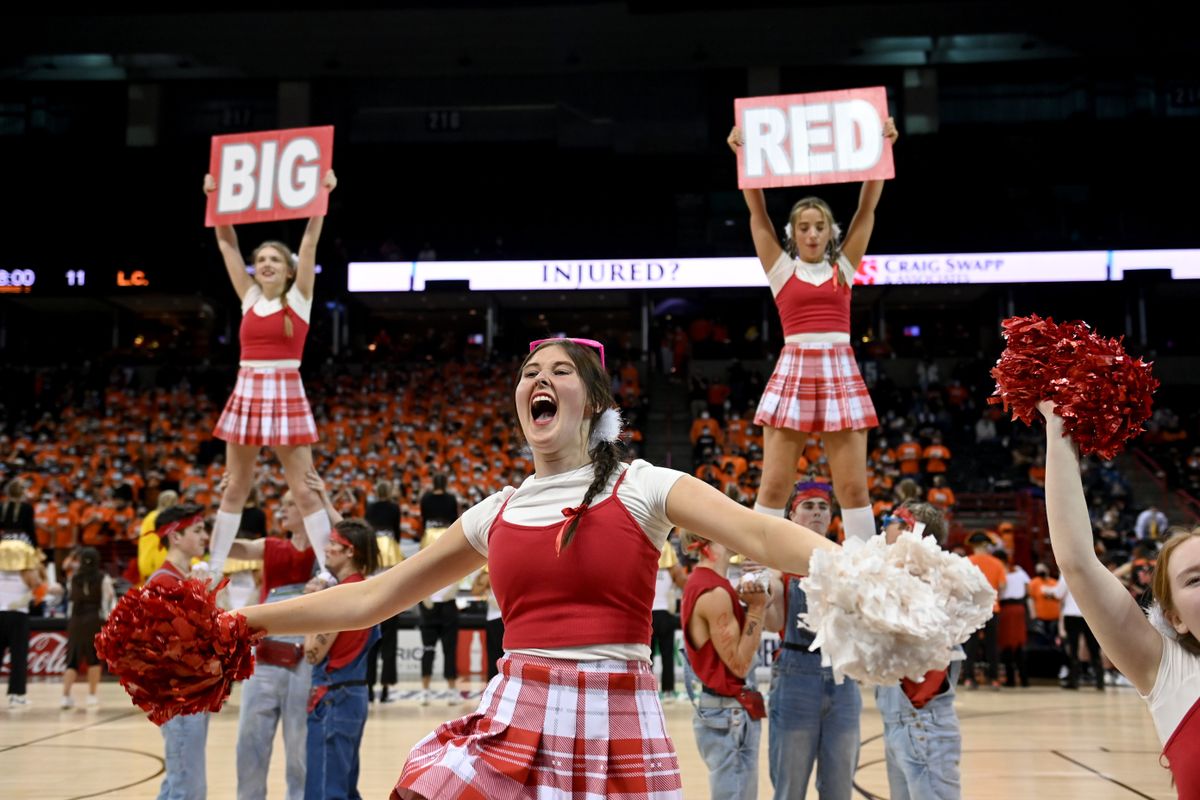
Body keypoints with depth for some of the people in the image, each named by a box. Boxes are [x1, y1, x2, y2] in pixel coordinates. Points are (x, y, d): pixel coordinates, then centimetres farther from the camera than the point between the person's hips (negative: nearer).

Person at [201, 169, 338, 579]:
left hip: (286, 394, -4)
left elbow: (310, 242, -7)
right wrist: (216, 199, 4)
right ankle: (213, 567, 17)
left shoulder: (300, 297, 1)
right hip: (247, 393, 4)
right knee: (235, 488, 10)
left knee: (304, 490, -2)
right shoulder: (249, 297, 10)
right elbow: (226, 243, 10)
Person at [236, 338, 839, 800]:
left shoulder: (641, 487, 0)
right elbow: (368, 600, 16)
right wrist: (241, 620, 16)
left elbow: (760, 533, -15)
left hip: (616, 725, -3)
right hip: (514, 719, 3)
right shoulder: (495, 513, 11)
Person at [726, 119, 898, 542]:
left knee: (854, 487, 1)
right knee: (773, 486, -2)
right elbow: (757, 210, 3)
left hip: (840, 373, 1)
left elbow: (867, 208, 7)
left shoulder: (843, 268, 12)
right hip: (794, 372, -1)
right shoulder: (781, 269, 9)